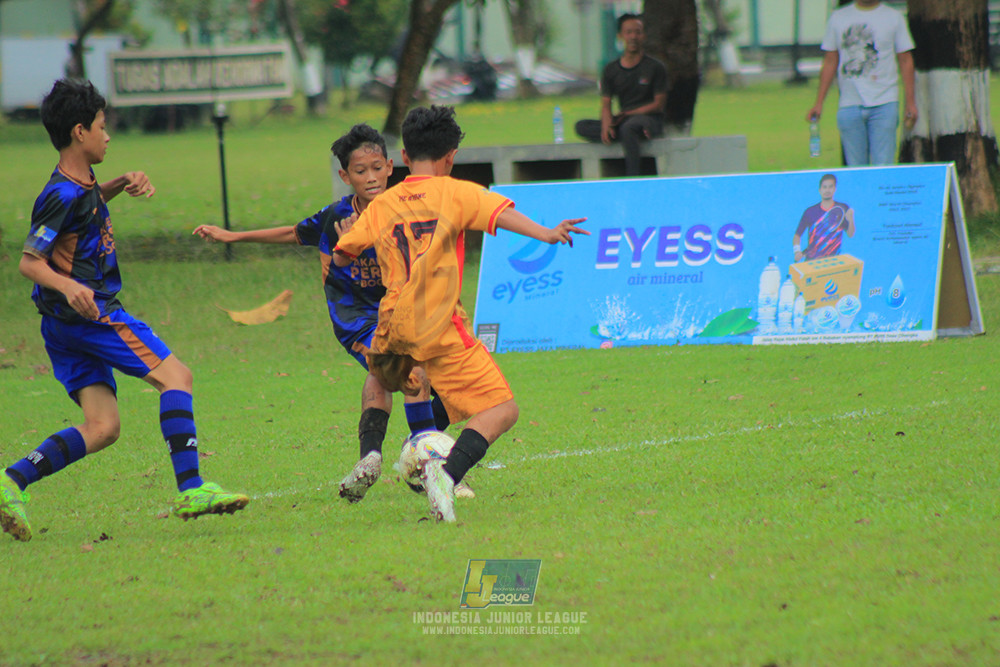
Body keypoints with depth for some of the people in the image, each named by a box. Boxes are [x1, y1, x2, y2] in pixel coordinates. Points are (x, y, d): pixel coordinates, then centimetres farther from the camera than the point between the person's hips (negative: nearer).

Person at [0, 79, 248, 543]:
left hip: (67, 324, 10)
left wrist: (122, 184, 20)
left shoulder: (80, 184, 14)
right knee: (175, 376, -12)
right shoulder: (63, 194, -15)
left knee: (102, 427, 3)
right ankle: (190, 489, -21)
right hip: (88, 313, -10)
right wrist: (69, 287, -36)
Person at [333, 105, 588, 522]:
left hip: (394, 327, 5)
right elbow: (500, 213, -16)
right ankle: (447, 472, -31)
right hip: (441, 328, -5)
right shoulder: (455, 193, 2)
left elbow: (341, 256, 20)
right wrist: (544, 234, -28)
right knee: (501, 410, -10)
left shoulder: (380, 206, 13)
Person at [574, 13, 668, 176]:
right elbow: (605, 104, 5)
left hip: (650, 120, -5)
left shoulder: (655, 67, 1)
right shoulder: (611, 69, 11)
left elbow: (659, 105, -2)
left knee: (628, 127, -39)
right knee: (582, 126, -18)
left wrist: (627, 114, -9)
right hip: (622, 121, 5)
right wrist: (606, 125, -17)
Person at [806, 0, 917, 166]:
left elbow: (905, 61, 7)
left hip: (884, 104, -2)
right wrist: (819, 103, 9)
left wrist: (910, 102, 0)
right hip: (849, 104, 2)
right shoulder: (838, 18, 11)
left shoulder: (893, 18, 7)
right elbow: (830, 62, 14)